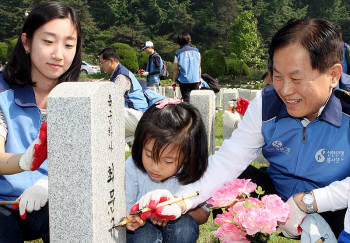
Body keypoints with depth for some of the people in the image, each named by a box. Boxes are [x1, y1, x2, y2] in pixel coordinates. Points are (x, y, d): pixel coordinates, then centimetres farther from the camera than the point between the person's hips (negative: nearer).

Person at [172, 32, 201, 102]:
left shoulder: (178, 53, -4)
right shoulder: (196, 51, 4)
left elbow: (176, 70, -2)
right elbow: (199, 67, 10)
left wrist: (174, 82, 7)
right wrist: (199, 78, 20)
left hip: (184, 80, -2)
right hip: (195, 79, 2)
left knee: (186, 100, 2)